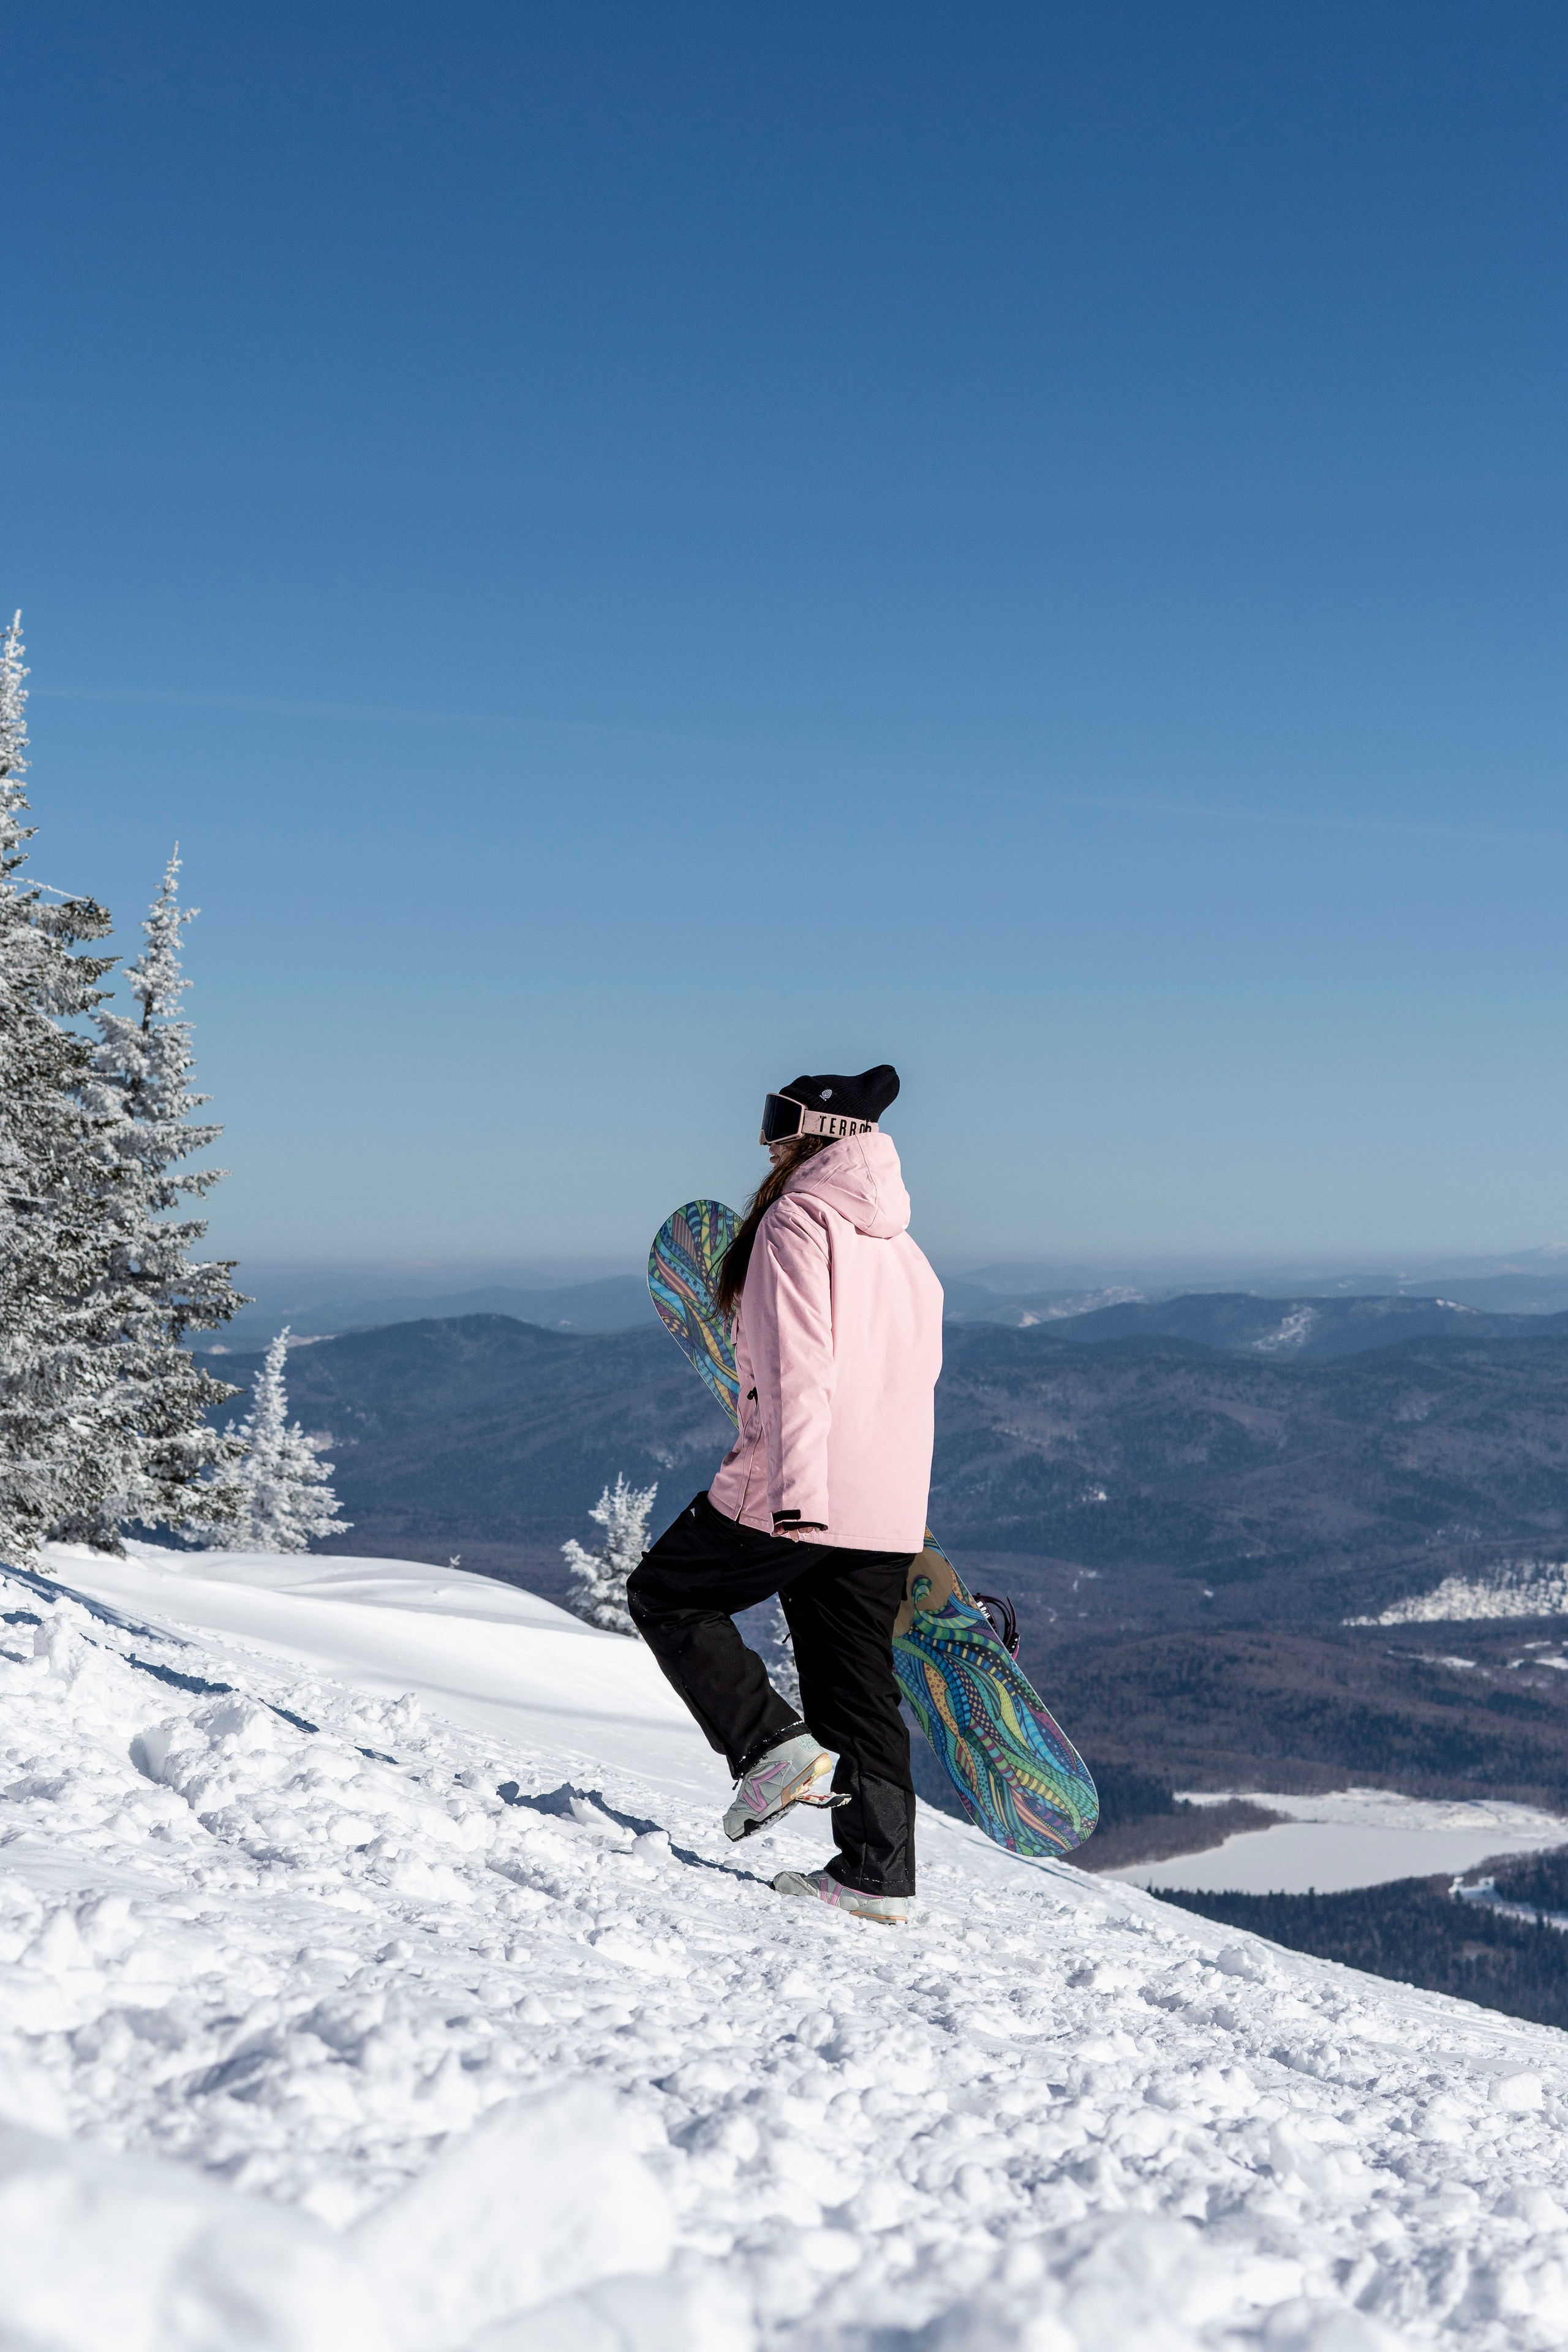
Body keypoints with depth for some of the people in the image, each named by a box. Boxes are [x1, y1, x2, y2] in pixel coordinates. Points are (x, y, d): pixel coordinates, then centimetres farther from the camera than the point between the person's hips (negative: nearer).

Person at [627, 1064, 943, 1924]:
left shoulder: (797, 1219, -7)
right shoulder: (906, 1255, 19)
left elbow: (797, 1363, -18)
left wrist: (794, 1490, -26)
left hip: (798, 1493, -8)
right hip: (890, 1513, 8)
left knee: (665, 1596, 11)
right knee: (859, 1681, 12)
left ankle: (775, 1747, -2)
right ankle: (879, 1872, 9)